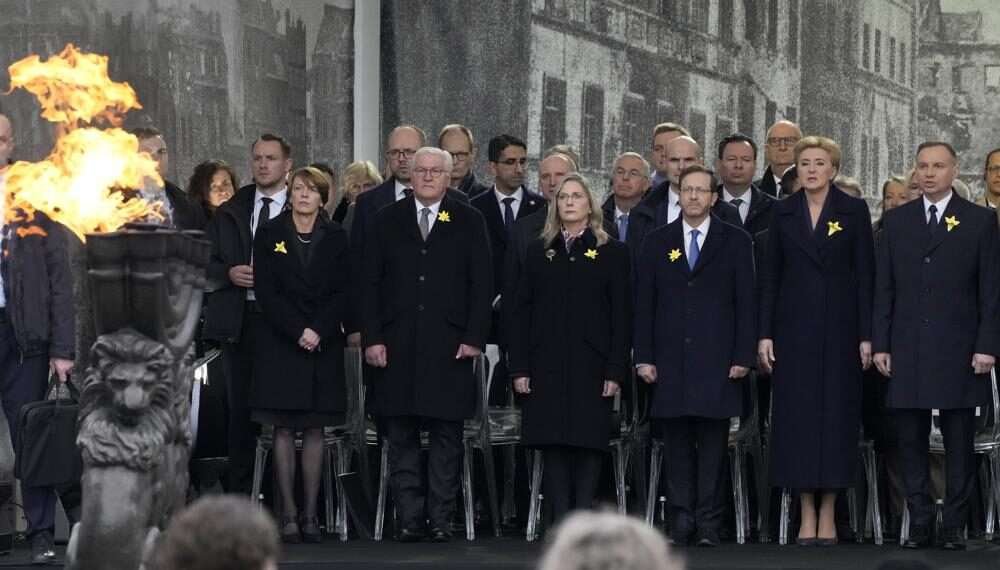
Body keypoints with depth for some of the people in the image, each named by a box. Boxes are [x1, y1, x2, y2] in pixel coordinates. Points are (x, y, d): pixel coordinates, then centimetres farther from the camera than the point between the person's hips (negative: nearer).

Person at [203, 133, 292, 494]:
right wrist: (229, 273, -4)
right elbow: (205, 263, 15)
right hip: (239, 321, 3)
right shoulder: (229, 213, 15)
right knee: (241, 410, 3)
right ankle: (240, 495, 7)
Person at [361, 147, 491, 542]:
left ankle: (441, 519, 5)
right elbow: (371, 284, 7)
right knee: (401, 436, 1)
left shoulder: (469, 222, 7)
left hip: (449, 346, -1)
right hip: (396, 345, 1)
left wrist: (474, 338, -5)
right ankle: (409, 519, 5)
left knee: (446, 436, 0)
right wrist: (371, 338, -2)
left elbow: (481, 284, 4)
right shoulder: (387, 221, 10)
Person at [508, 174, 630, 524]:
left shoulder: (611, 253, 5)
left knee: (590, 442, -3)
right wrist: (519, 367, 1)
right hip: (547, 364, 2)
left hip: (591, 364, -2)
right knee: (553, 445, -1)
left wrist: (616, 370, -7)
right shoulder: (539, 251, 12)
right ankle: (560, 522, 1)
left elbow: (621, 315, 1)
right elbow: (521, 310, 9)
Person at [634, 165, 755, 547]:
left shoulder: (735, 241, 7)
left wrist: (743, 356, -4)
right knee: (677, 442, 2)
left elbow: (746, 302, 3)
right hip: (670, 360, 2)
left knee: (713, 442, -2)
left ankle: (708, 523, 1)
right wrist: (643, 357, 1)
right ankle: (682, 519, 6)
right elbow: (644, 303, 9)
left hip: (717, 361, -2)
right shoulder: (657, 242, 11)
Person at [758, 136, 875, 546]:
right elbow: (769, 276, 7)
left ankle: (828, 513, 5)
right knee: (796, 415, -1)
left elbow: (865, 275, 0)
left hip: (838, 327, -1)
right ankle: (807, 513, 4)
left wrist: (866, 335, -5)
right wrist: (764, 334, 0)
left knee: (836, 413, -1)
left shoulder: (854, 211, 2)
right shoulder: (783, 213, 7)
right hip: (794, 327, 2)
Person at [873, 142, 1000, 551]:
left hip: (958, 351, -2)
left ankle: (955, 525, 6)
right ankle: (919, 523, 9)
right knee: (911, 441, 3)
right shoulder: (896, 221, 10)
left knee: (959, 443, 1)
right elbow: (884, 288, 9)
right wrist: (881, 344, 3)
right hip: (907, 351, 2)